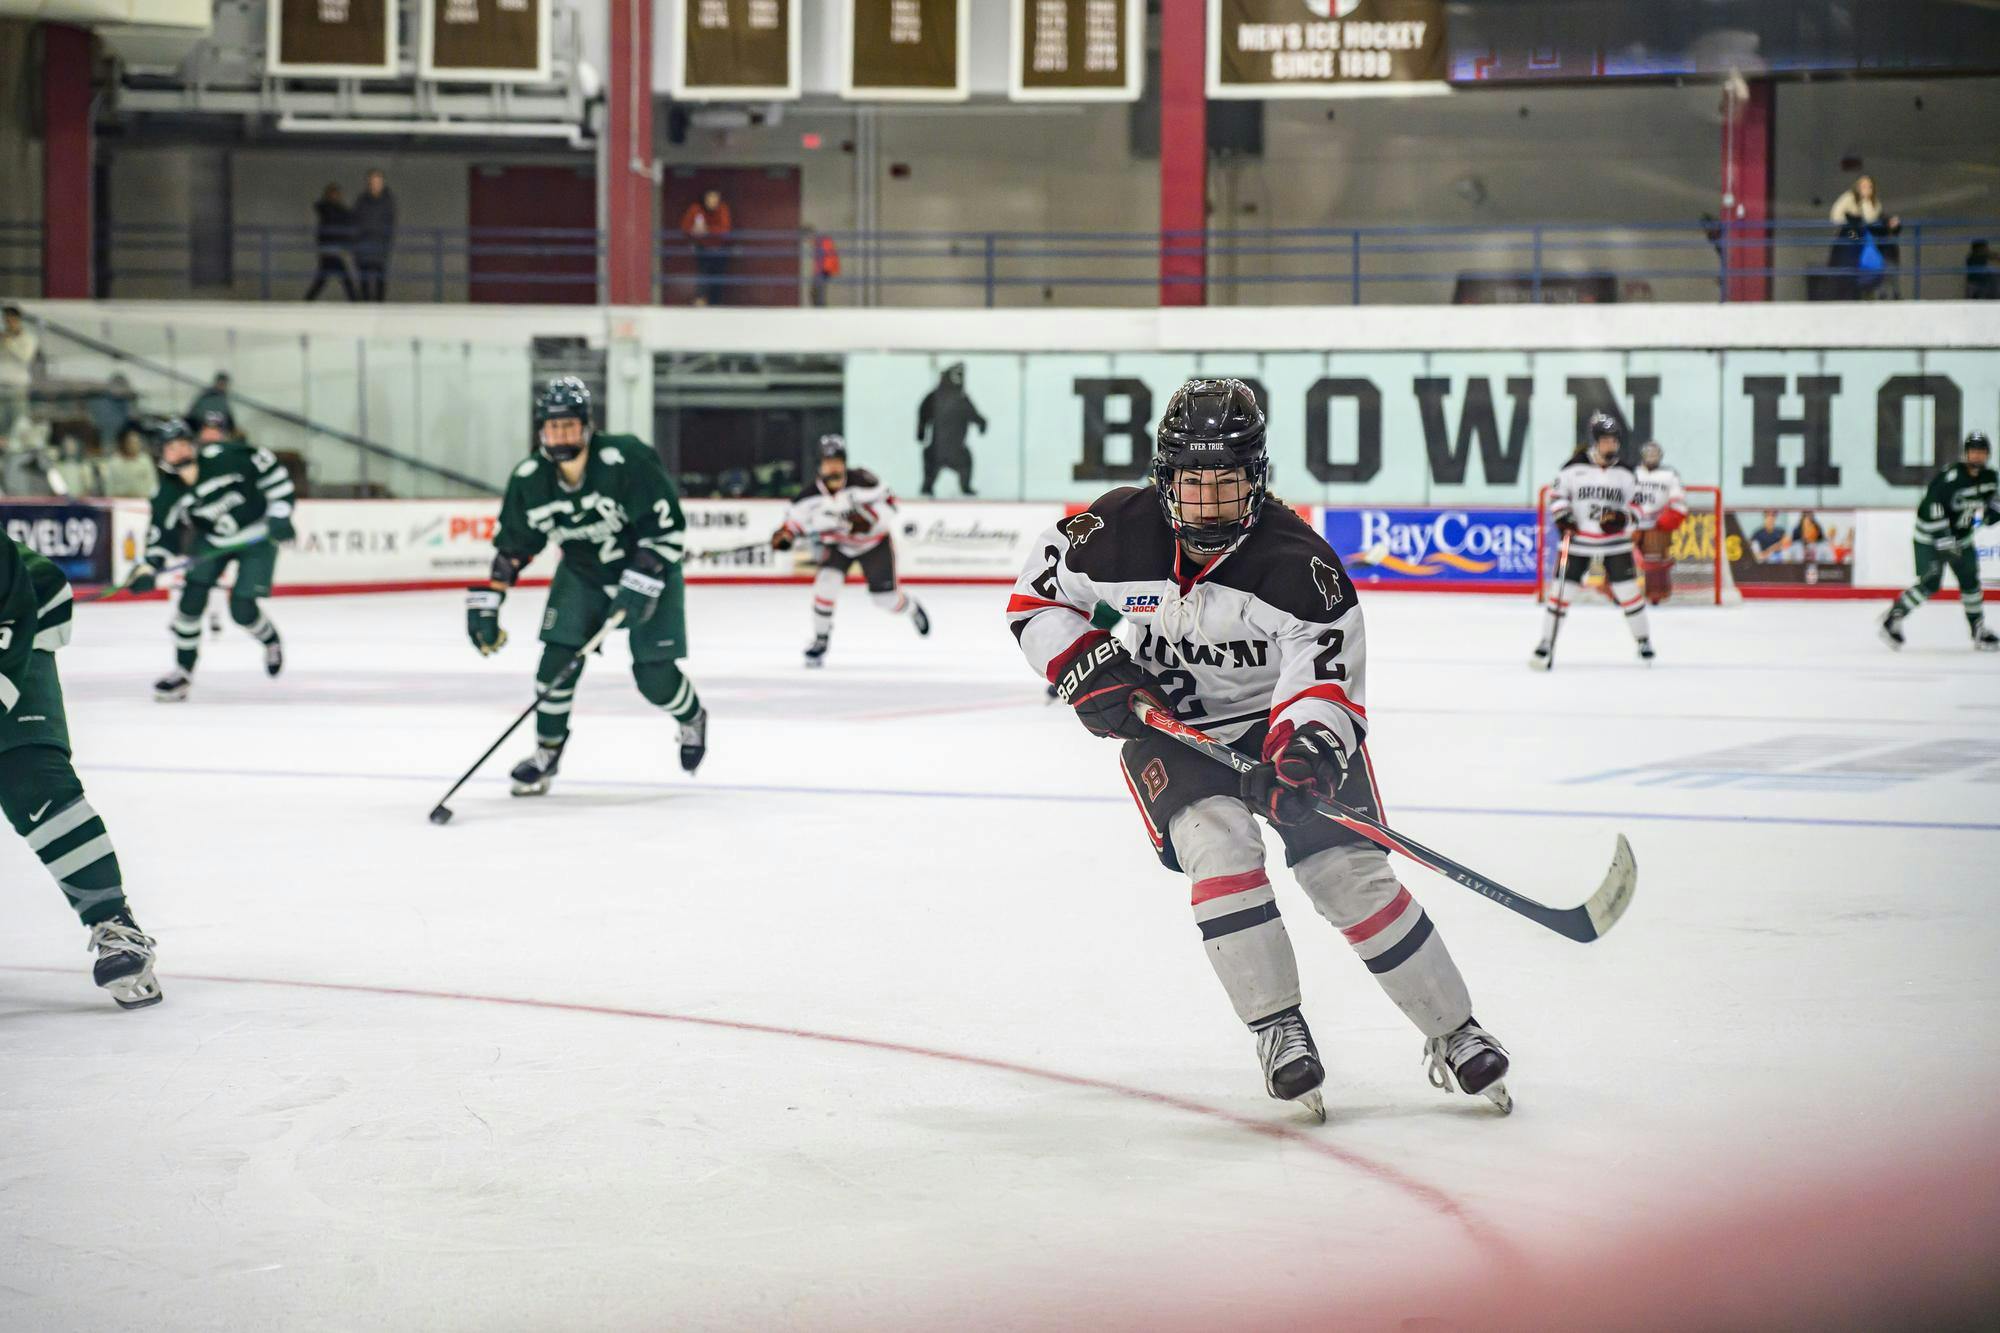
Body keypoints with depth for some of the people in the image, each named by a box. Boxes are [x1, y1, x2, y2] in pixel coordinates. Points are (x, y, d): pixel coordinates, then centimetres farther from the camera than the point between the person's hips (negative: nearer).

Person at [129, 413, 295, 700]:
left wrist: (279, 513, -22)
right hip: (212, 541, 4)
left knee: (242, 609, -10)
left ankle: (272, 641, 25)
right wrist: (149, 568, -19)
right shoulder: (167, 492, -13)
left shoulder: (224, 457, -27)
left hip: (257, 535, -4)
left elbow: (270, 469, -19)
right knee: (192, 598, -8)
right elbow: (163, 533, -4)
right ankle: (183, 671, 7)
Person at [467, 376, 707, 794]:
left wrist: (641, 584, -31)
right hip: (582, 574, 4)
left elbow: (668, 527, -25)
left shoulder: (627, 460, -30)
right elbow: (511, 545, -2)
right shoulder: (529, 480, -14)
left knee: (655, 676, -6)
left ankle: (692, 721, 29)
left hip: (648, 571, -4)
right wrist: (486, 602, -7)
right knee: (558, 658, -10)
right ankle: (547, 752, 11)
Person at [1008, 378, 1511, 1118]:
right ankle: (1279, 1031, -14)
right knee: (1217, 845, -26)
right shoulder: (1118, 532, -15)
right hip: (1167, 726, 1)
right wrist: (1087, 669, -14)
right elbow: (1037, 593, 0)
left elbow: (1327, 672, -25)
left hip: (1280, 724, -1)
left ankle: (1453, 1036, 1)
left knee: (1348, 871, -12)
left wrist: (1305, 752, -43)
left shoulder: (1296, 558, -21)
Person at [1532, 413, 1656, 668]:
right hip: (1578, 542, -2)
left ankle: (1643, 640, 17)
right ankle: (1546, 645, 2)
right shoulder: (1574, 468, -5)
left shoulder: (1624, 474, 4)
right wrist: (1562, 516, -14)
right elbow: (1557, 494, 2)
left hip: (1615, 543, 2)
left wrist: (1623, 518, -11)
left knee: (1628, 590, 0)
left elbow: (1636, 505, 9)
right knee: (1562, 589, -5)